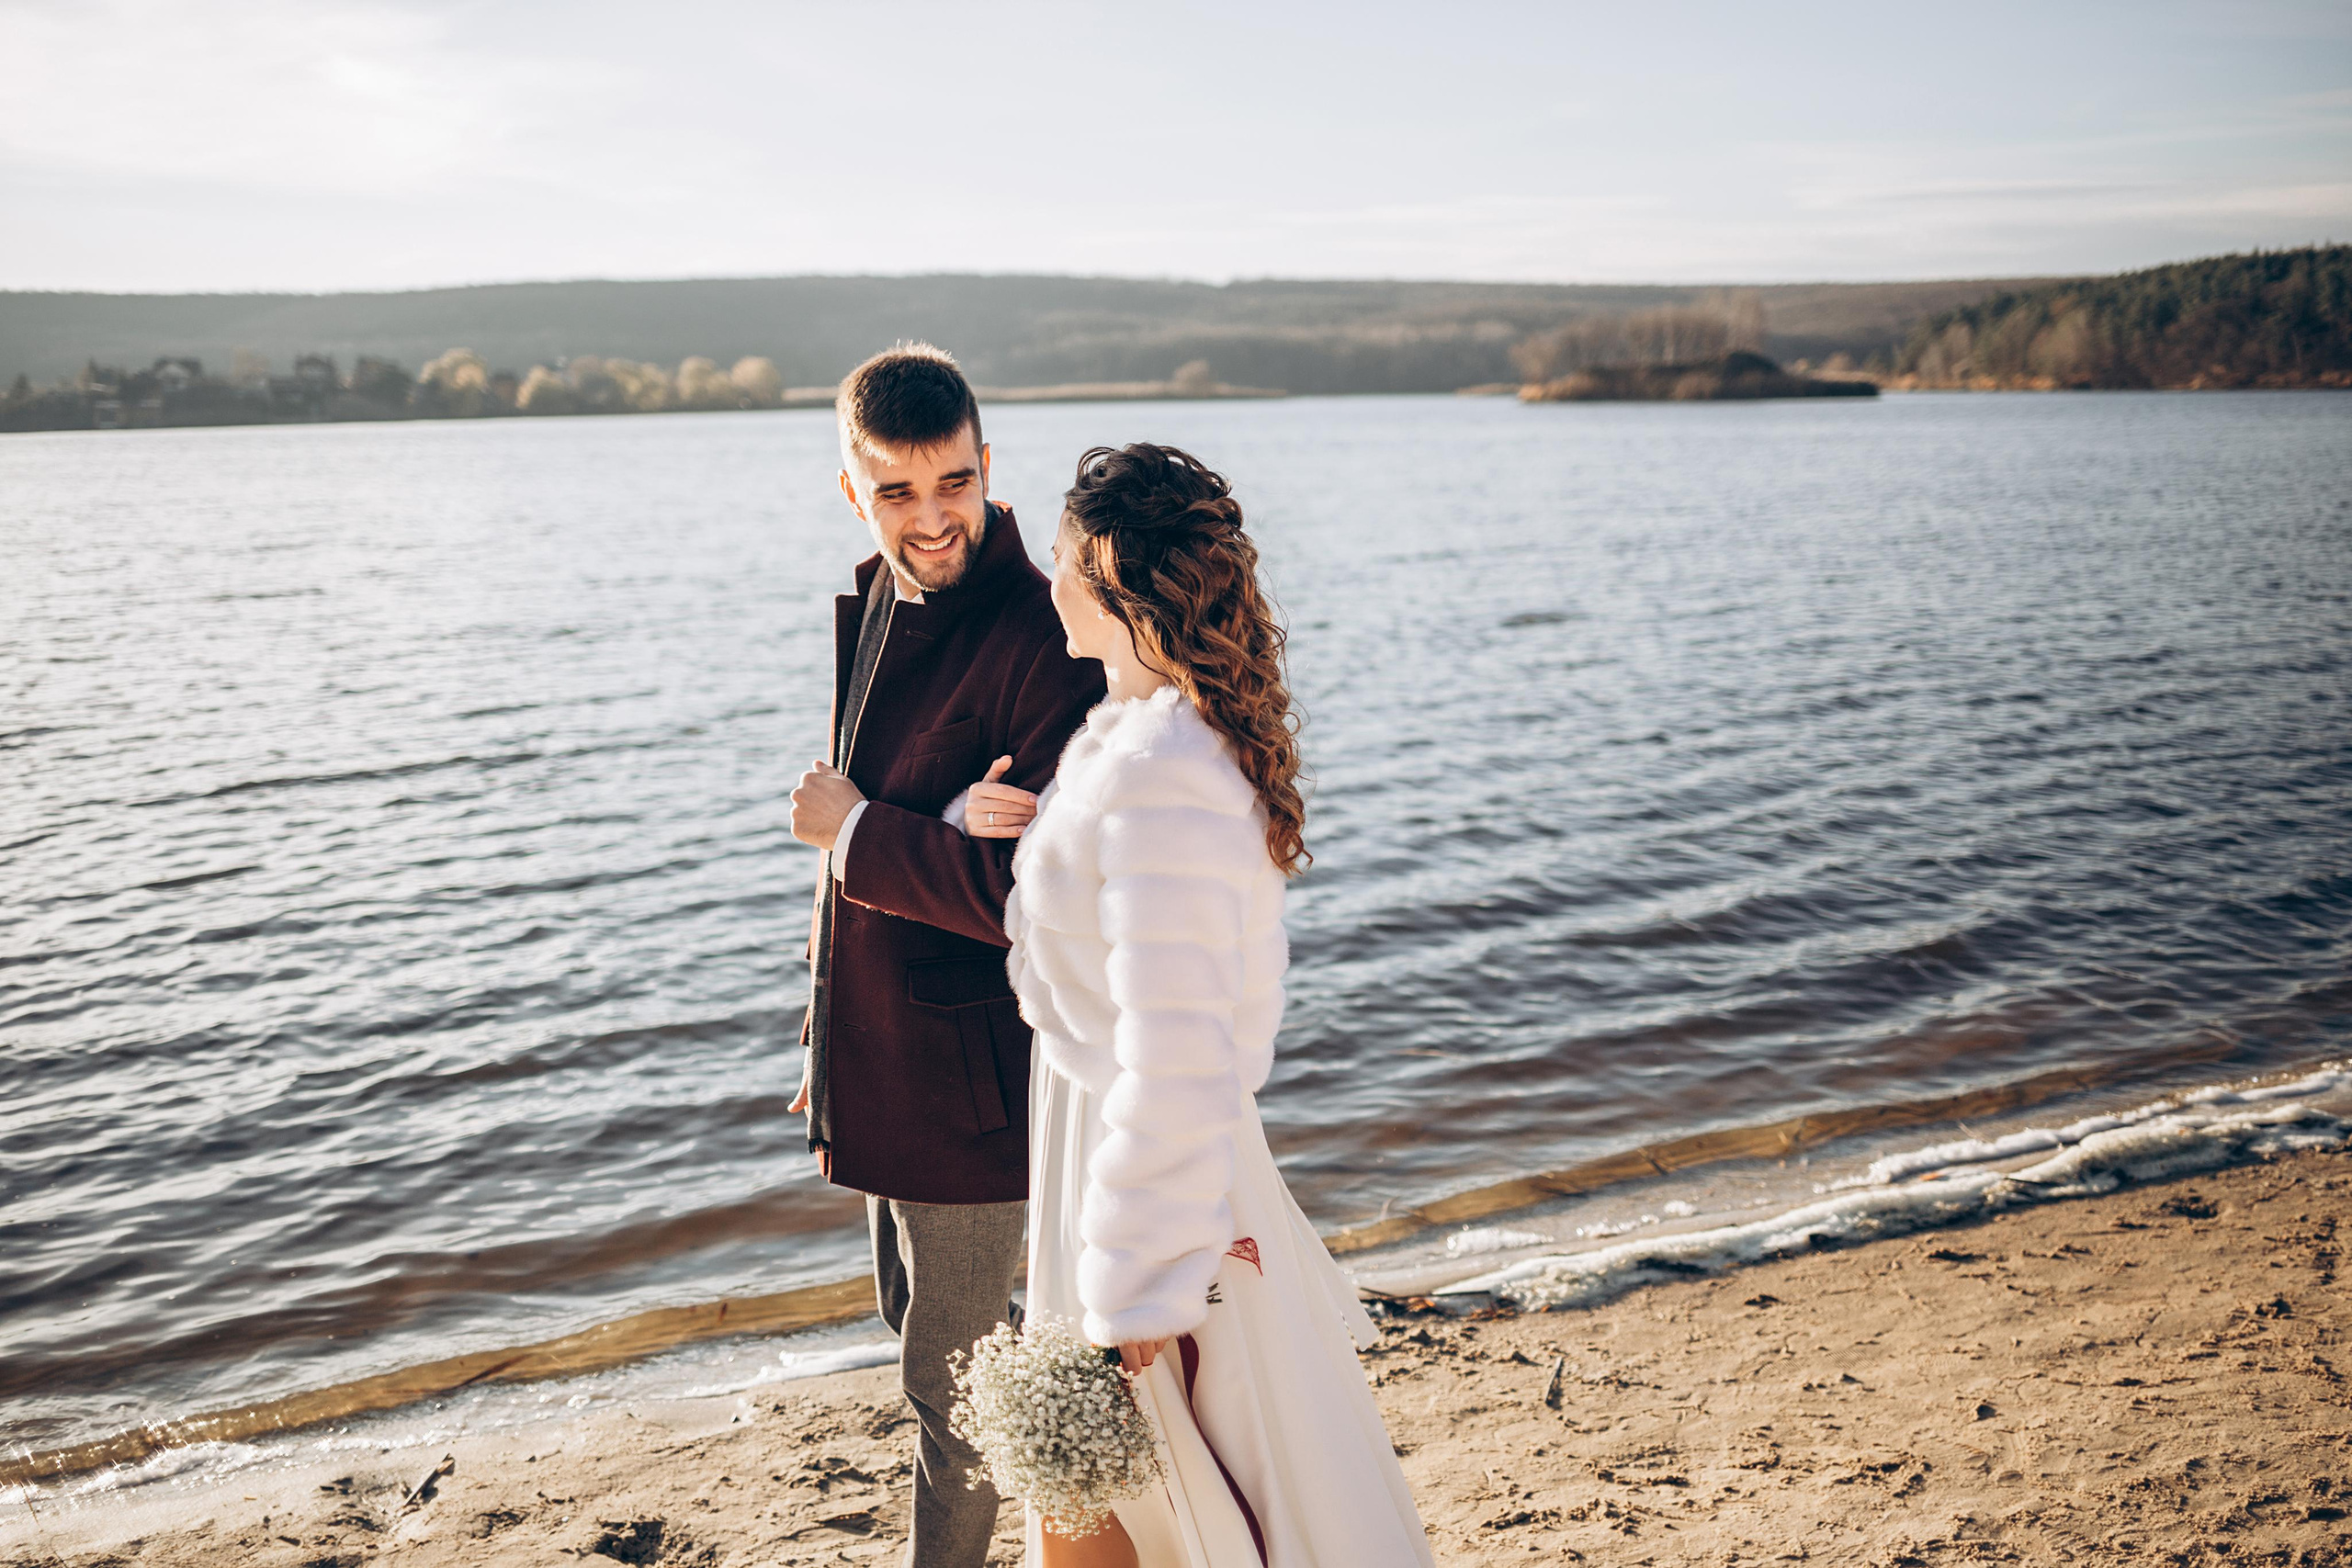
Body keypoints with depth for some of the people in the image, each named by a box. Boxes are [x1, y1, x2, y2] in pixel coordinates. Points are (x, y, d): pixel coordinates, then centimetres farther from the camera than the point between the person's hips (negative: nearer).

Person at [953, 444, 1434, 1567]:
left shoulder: (1159, 777, -27)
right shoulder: (1147, 728, 4)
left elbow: (1174, 1059, -28)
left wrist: (1137, 1293, -23)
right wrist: (990, 817, 1)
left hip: (1146, 1166, -9)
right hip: (1098, 1126, 9)